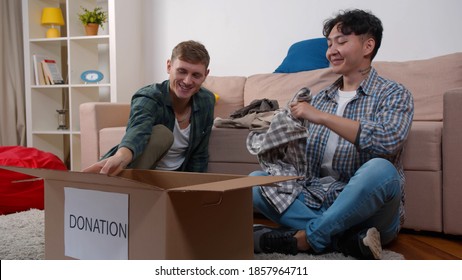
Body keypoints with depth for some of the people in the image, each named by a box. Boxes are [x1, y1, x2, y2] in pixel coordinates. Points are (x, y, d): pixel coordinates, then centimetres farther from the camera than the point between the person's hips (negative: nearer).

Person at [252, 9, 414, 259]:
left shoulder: (393, 94, 0)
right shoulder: (320, 98, 15)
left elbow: (388, 141, -22)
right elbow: (304, 158, 16)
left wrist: (321, 117, -20)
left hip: (366, 209, -5)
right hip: (316, 203, 5)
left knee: (379, 169, -35)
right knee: (255, 180, -12)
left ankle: (302, 239, -20)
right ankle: (349, 240, -24)